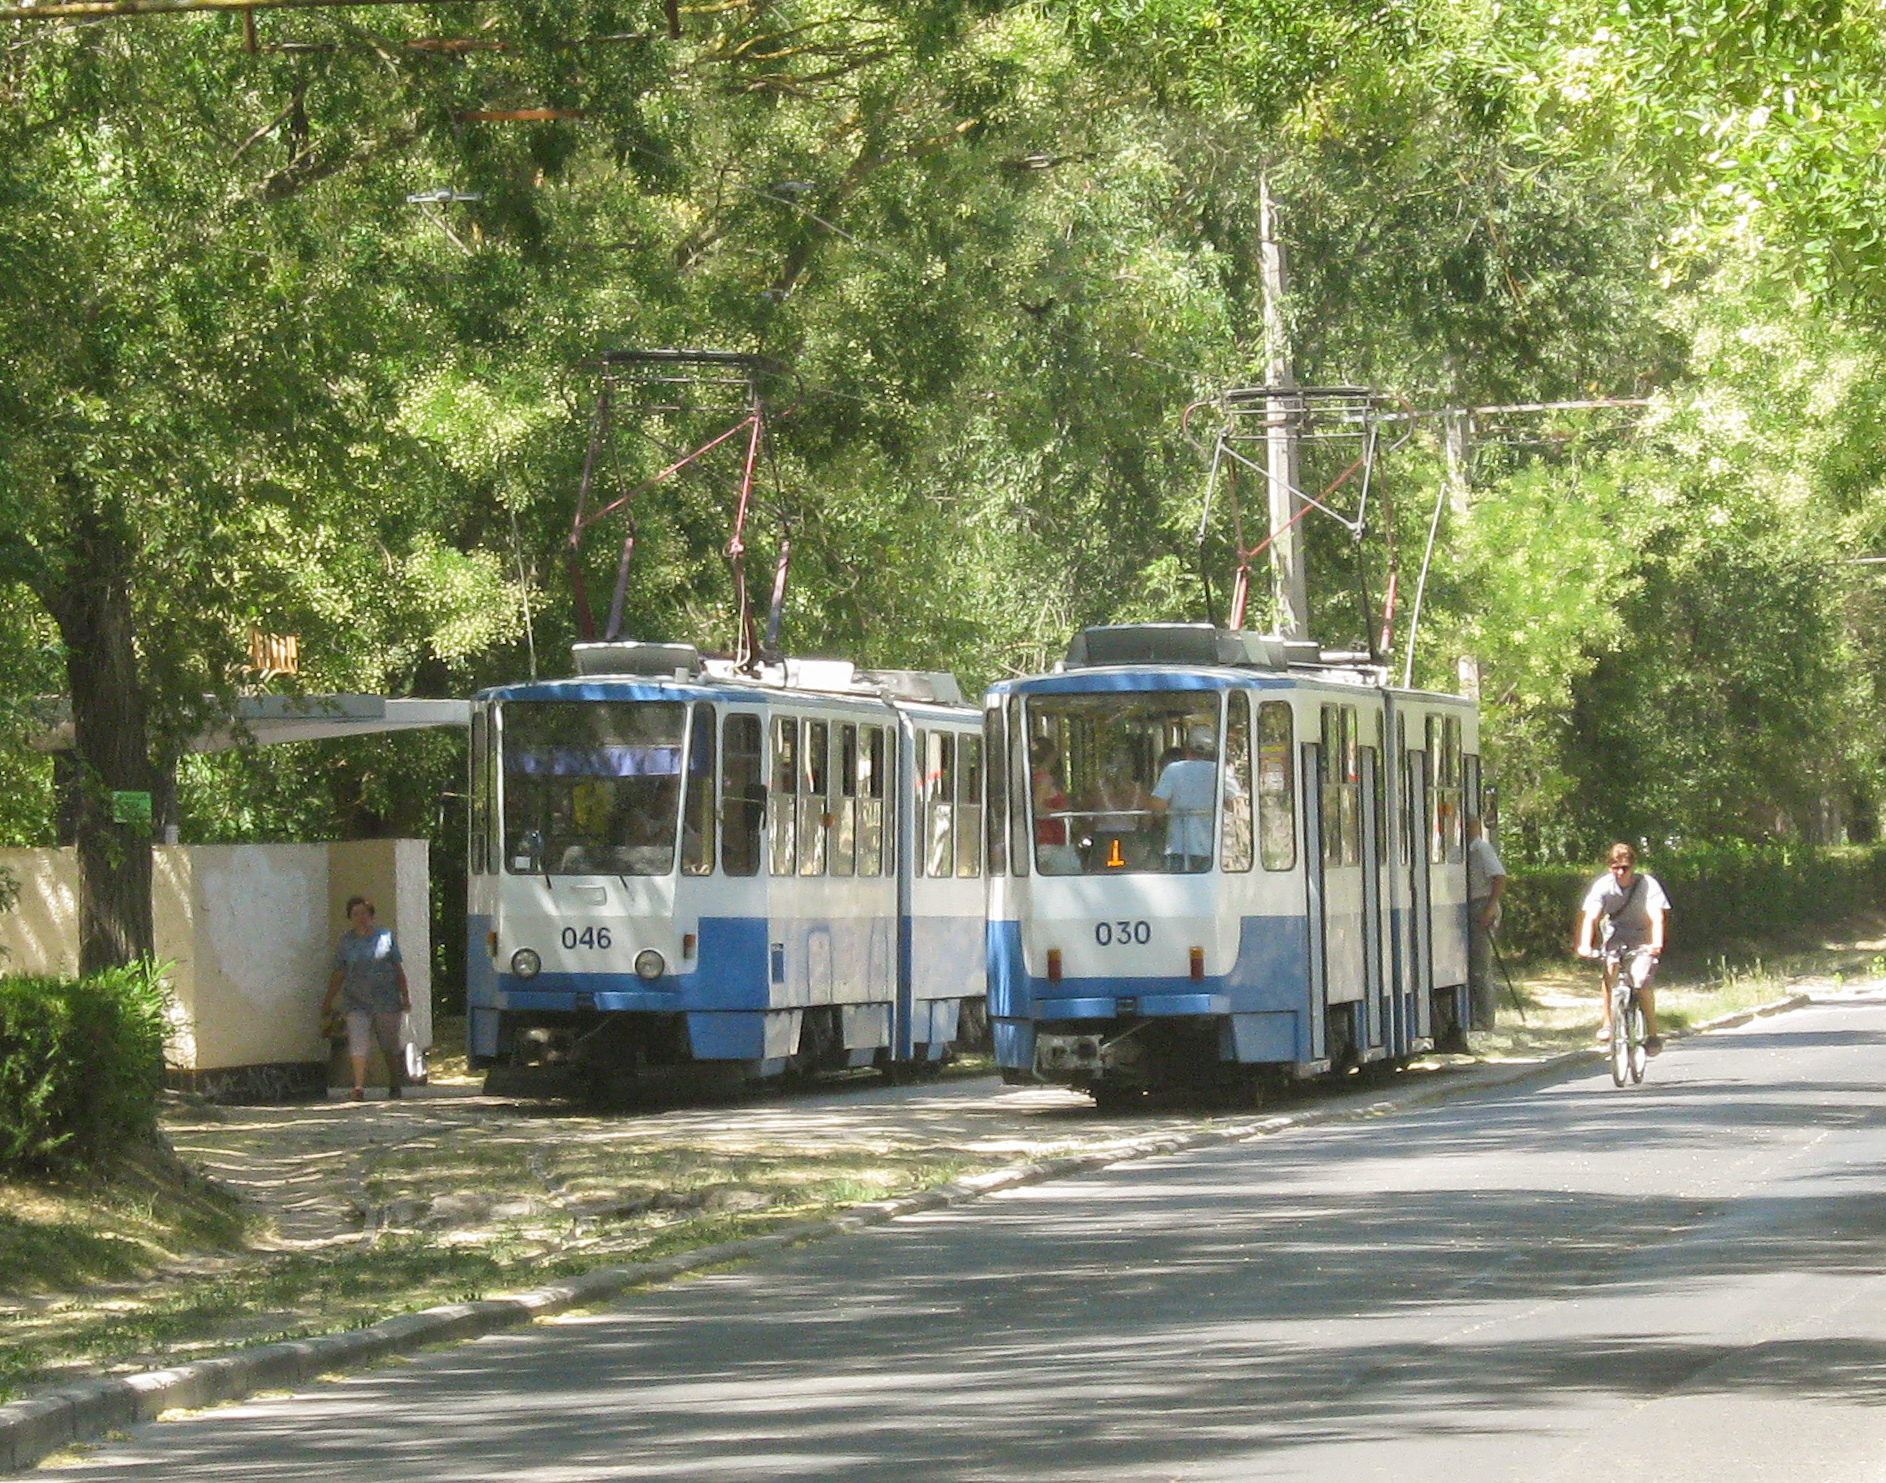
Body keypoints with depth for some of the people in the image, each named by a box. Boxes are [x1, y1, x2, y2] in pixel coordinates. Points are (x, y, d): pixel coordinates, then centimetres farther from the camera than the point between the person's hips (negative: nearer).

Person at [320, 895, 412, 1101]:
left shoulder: (385, 936, 6)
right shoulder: (345, 942, 6)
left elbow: (398, 968, 8)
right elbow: (338, 975, 10)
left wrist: (405, 996, 5)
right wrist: (328, 1002, 9)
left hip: (386, 1000, 0)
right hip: (356, 1002, 0)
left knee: (390, 1046, 10)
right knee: (357, 1044, -14)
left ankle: (394, 1086, 25)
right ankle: (359, 1086, -20)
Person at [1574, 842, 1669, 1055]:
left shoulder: (1648, 885, -19)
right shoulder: (1603, 885, -14)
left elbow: (1657, 917, -29)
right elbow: (1590, 917, -23)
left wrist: (1656, 944, -47)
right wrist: (1584, 945, -40)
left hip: (1642, 939, -2)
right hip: (1615, 935, 2)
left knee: (1641, 981, -23)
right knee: (1609, 969, -28)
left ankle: (1652, 1034, -8)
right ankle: (1607, 1023, -18)